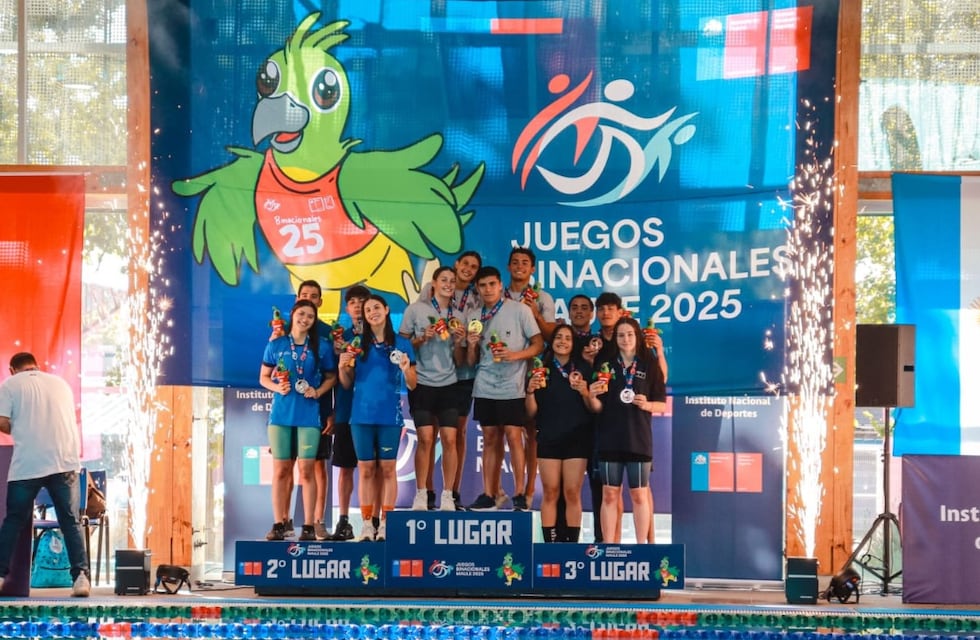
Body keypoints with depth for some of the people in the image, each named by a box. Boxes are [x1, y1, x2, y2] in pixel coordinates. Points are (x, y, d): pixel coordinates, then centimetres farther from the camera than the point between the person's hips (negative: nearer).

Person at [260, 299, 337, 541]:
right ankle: (278, 525, 5)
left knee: (306, 470, -4)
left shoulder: (321, 347, 4)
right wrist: (277, 387, -9)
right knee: (281, 469, 2)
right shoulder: (276, 345, 6)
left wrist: (318, 391, -8)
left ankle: (308, 526, -1)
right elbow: (263, 377, 10)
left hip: (309, 415, -1)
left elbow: (331, 377, 11)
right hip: (281, 413, 1)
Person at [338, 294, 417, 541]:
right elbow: (347, 384, 10)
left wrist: (406, 368, -15)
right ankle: (367, 524, 3)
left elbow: (412, 385, 5)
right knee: (365, 469, 1)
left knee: (388, 468, 0)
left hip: (390, 415, -1)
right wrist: (343, 367, -9)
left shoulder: (402, 344, 5)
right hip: (362, 415, 1)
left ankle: (385, 523, 3)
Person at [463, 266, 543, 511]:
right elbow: (471, 361, 15)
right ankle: (488, 495, 6)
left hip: (511, 386, -4)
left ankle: (519, 494, -4)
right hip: (484, 387, 4)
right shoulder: (474, 318, 11)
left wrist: (515, 355, -17)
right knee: (490, 438, 5)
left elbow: (538, 344, -2)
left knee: (513, 436, -9)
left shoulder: (520, 310, -2)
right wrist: (471, 345, -6)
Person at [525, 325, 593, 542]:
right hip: (549, 438, 1)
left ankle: (572, 545, -1)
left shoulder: (582, 370, 7)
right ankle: (550, 544, 0)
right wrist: (530, 391, -11)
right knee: (550, 492, -1)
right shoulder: (541, 371, 8)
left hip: (577, 438, 0)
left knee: (572, 493, -3)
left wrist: (584, 392, -13)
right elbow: (531, 412, 7)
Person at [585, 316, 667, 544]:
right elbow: (597, 408, 7)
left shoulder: (649, 365, 3)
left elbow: (663, 405, 5)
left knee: (639, 494, 1)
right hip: (609, 438, 1)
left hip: (638, 439, -1)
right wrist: (592, 397, -15)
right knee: (609, 495, 3)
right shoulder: (604, 363, 6)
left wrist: (646, 405, -15)